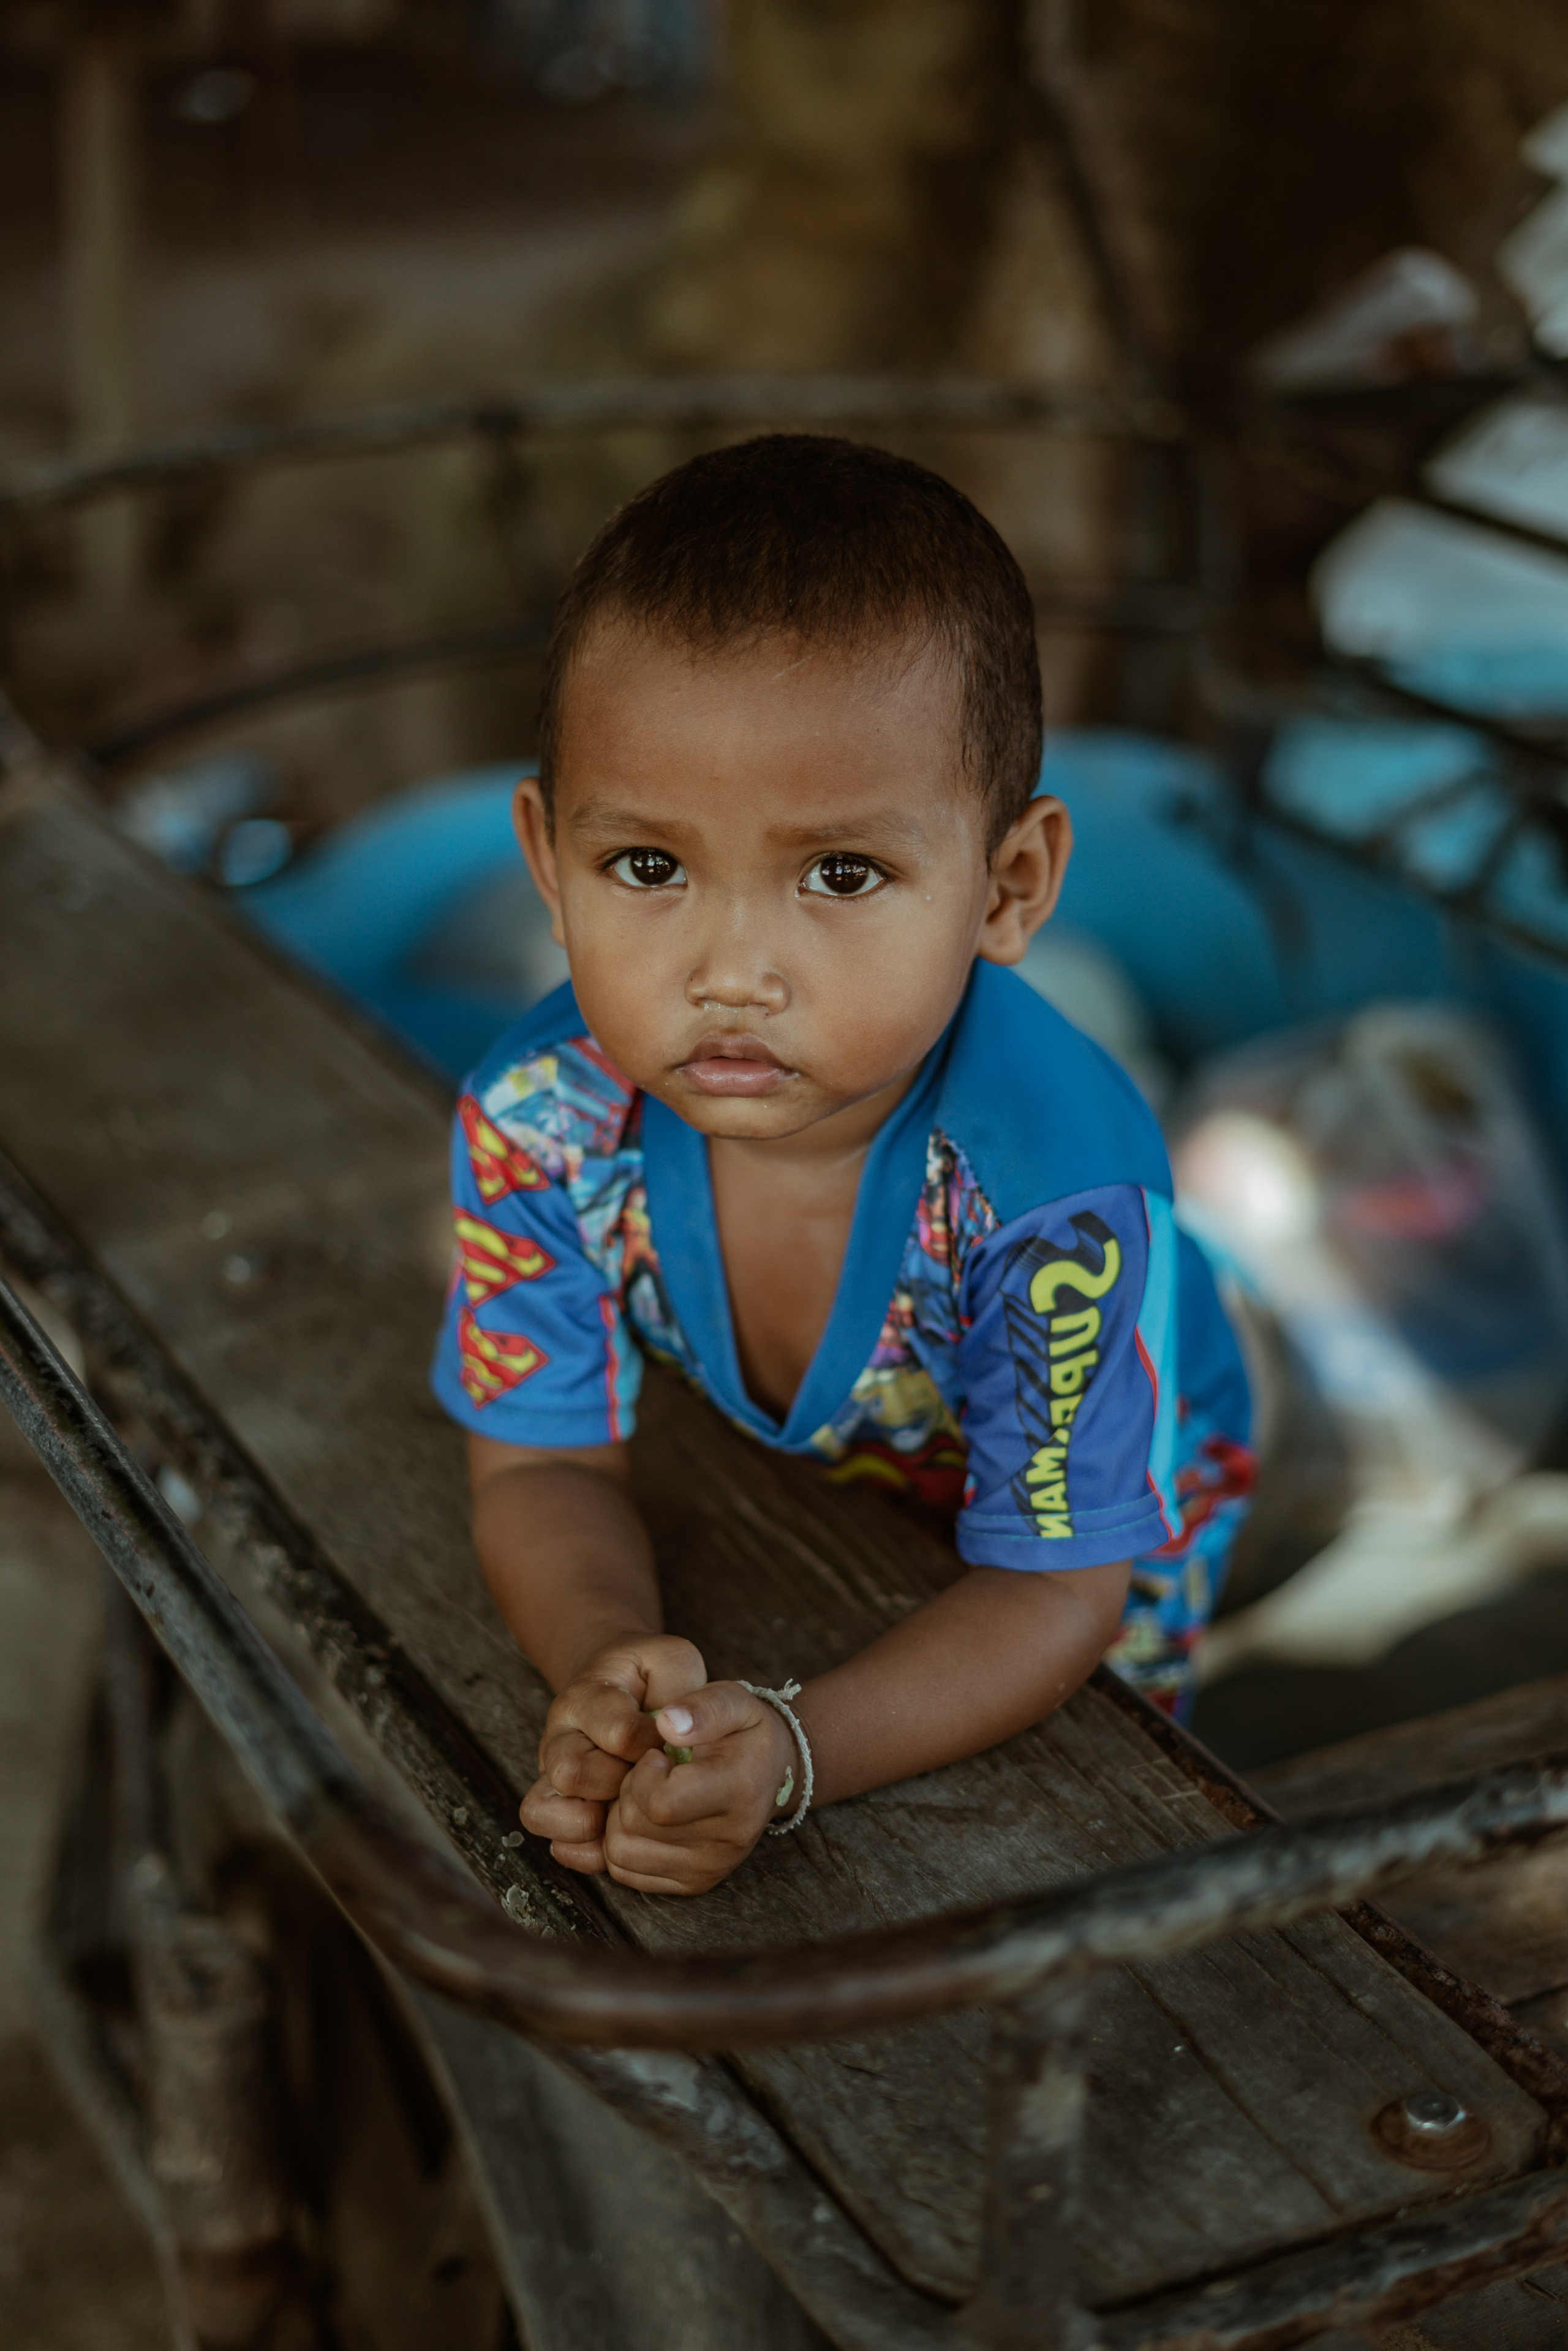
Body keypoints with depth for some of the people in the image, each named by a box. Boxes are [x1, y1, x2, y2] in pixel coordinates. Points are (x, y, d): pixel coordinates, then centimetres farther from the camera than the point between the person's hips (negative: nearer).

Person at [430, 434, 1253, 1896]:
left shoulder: (1059, 1194, -44)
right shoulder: (540, 1120, -33)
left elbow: (1051, 1584, -33)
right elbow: (545, 1468, -21)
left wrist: (792, 1755, -51)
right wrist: (605, 1668, -44)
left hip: (1075, 1509, -2)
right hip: (787, 1492, 2)